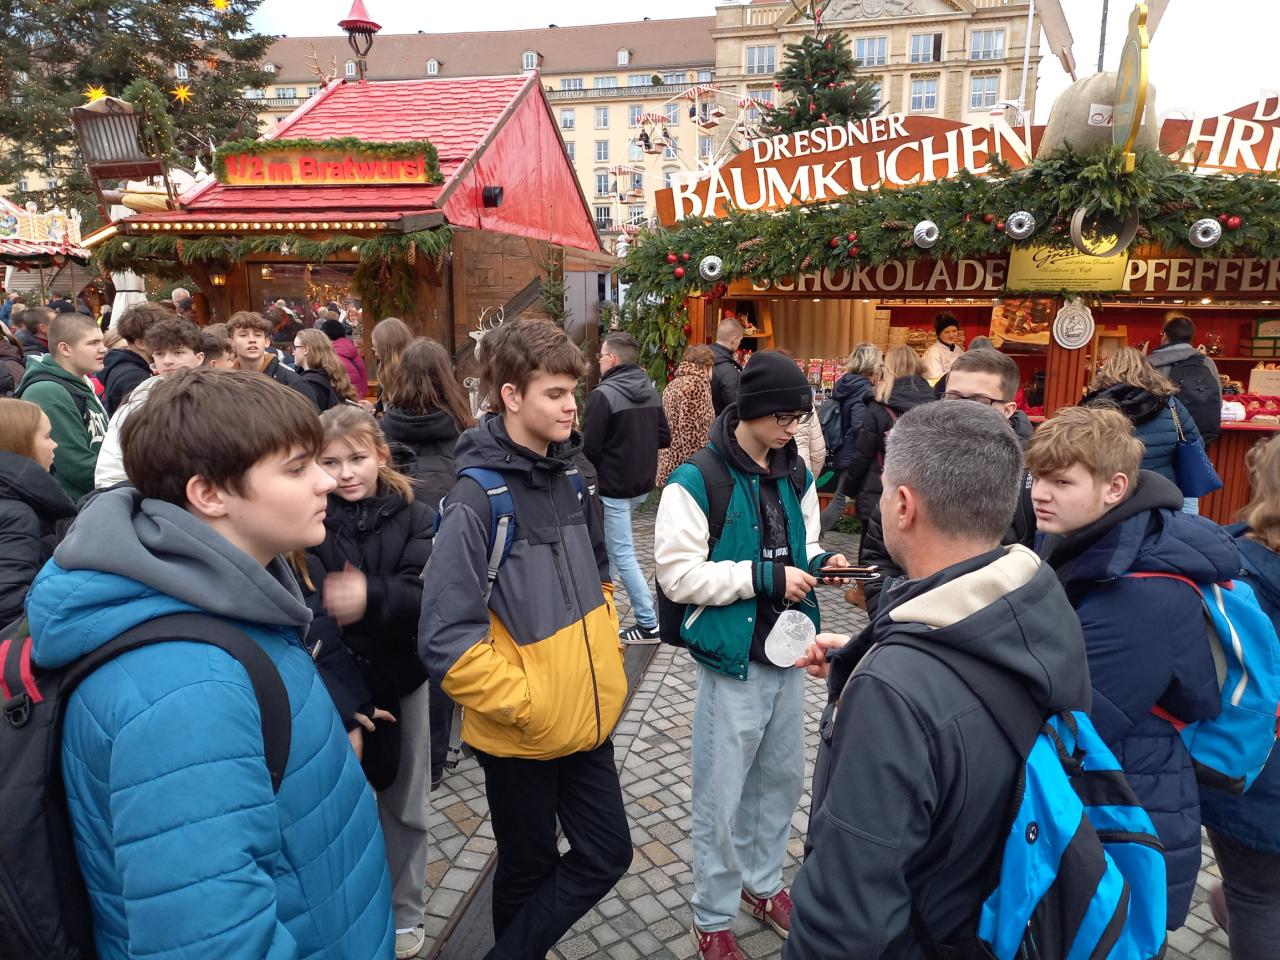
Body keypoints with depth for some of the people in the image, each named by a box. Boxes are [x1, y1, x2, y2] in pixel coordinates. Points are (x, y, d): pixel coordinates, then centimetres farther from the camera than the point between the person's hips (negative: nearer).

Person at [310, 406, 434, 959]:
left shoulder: (414, 518, -5)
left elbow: (426, 599, -15)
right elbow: (313, 623, -15)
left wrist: (372, 598, -35)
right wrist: (343, 704, -21)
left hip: (402, 681, 2)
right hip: (334, 687, -1)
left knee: (406, 805, 14)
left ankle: (405, 914, 35)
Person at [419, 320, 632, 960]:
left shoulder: (568, 478, 2)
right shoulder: (477, 499, -21)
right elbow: (446, 640, -25)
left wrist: (605, 653, 8)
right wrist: (519, 701, -19)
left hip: (587, 717, 7)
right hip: (521, 732, -6)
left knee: (607, 854, 16)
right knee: (529, 868, 16)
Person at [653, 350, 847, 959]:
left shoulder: (795, 475, 5)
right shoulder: (696, 482, -17)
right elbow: (678, 575, -19)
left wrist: (820, 563, -6)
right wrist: (766, 577, -21)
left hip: (787, 657, 7)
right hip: (733, 663, -6)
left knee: (781, 782, 22)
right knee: (722, 801, 8)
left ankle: (762, 883, 45)